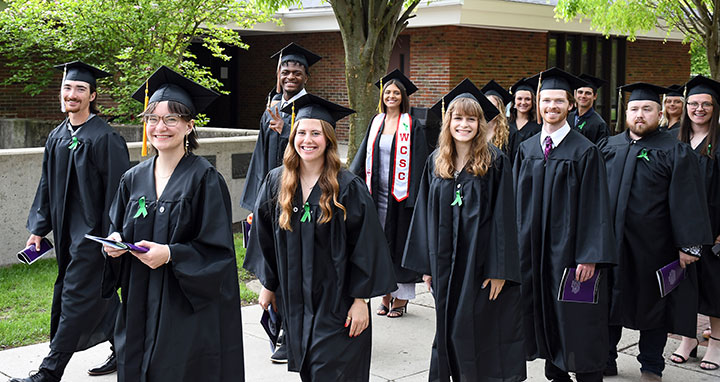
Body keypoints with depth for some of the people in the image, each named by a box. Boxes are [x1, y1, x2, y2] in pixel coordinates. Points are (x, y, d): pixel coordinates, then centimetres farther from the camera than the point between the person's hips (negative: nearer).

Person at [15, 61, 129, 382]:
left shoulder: (104, 138, -13)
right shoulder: (57, 137, 10)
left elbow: (116, 189, -15)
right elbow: (47, 185, 15)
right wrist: (39, 229, 11)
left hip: (92, 230, -8)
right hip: (67, 231, 8)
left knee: (76, 297, -4)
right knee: (98, 293, 16)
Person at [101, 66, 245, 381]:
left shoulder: (204, 179, -9)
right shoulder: (133, 180, 8)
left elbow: (218, 249, -11)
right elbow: (116, 229, 17)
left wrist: (170, 254, -22)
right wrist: (115, 241, -6)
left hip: (189, 311, -5)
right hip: (140, 308, 5)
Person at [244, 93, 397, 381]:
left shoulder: (348, 187, -12)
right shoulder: (276, 182, 0)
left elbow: (365, 246, -11)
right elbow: (264, 237, 10)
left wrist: (360, 299, -12)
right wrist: (268, 285, 11)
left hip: (337, 303, -4)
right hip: (294, 301, 4)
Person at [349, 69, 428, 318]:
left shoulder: (413, 126, -5)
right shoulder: (376, 123, 11)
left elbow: (419, 163, -9)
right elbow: (362, 155, 12)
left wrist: (413, 196, -16)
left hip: (400, 195, -5)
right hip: (378, 193, 5)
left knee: (400, 242, 1)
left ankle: (401, 298, 10)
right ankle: (387, 295, 20)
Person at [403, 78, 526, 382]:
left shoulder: (496, 163, -7)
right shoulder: (435, 163, 7)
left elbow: (503, 217, -10)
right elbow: (426, 215, 9)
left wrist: (499, 269, -15)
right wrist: (426, 264, 5)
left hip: (482, 260, -4)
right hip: (445, 263, 4)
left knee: (482, 330, 0)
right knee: (449, 328, 11)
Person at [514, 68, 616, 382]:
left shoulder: (584, 151, -7)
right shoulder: (526, 149, 7)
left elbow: (594, 206, -11)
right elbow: (519, 200, 10)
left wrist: (590, 257, -17)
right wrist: (519, 245, 4)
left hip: (569, 247, -4)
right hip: (534, 248, 5)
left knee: (576, 321, 0)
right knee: (545, 316, 12)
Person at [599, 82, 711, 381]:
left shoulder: (675, 152, -5)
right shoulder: (608, 147, 7)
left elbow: (687, 201, -10)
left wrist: (689, 245, -15)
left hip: (652, 246, -4)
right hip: (609, 242, 4)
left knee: (652, 303, 9)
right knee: (609, 300, 12)